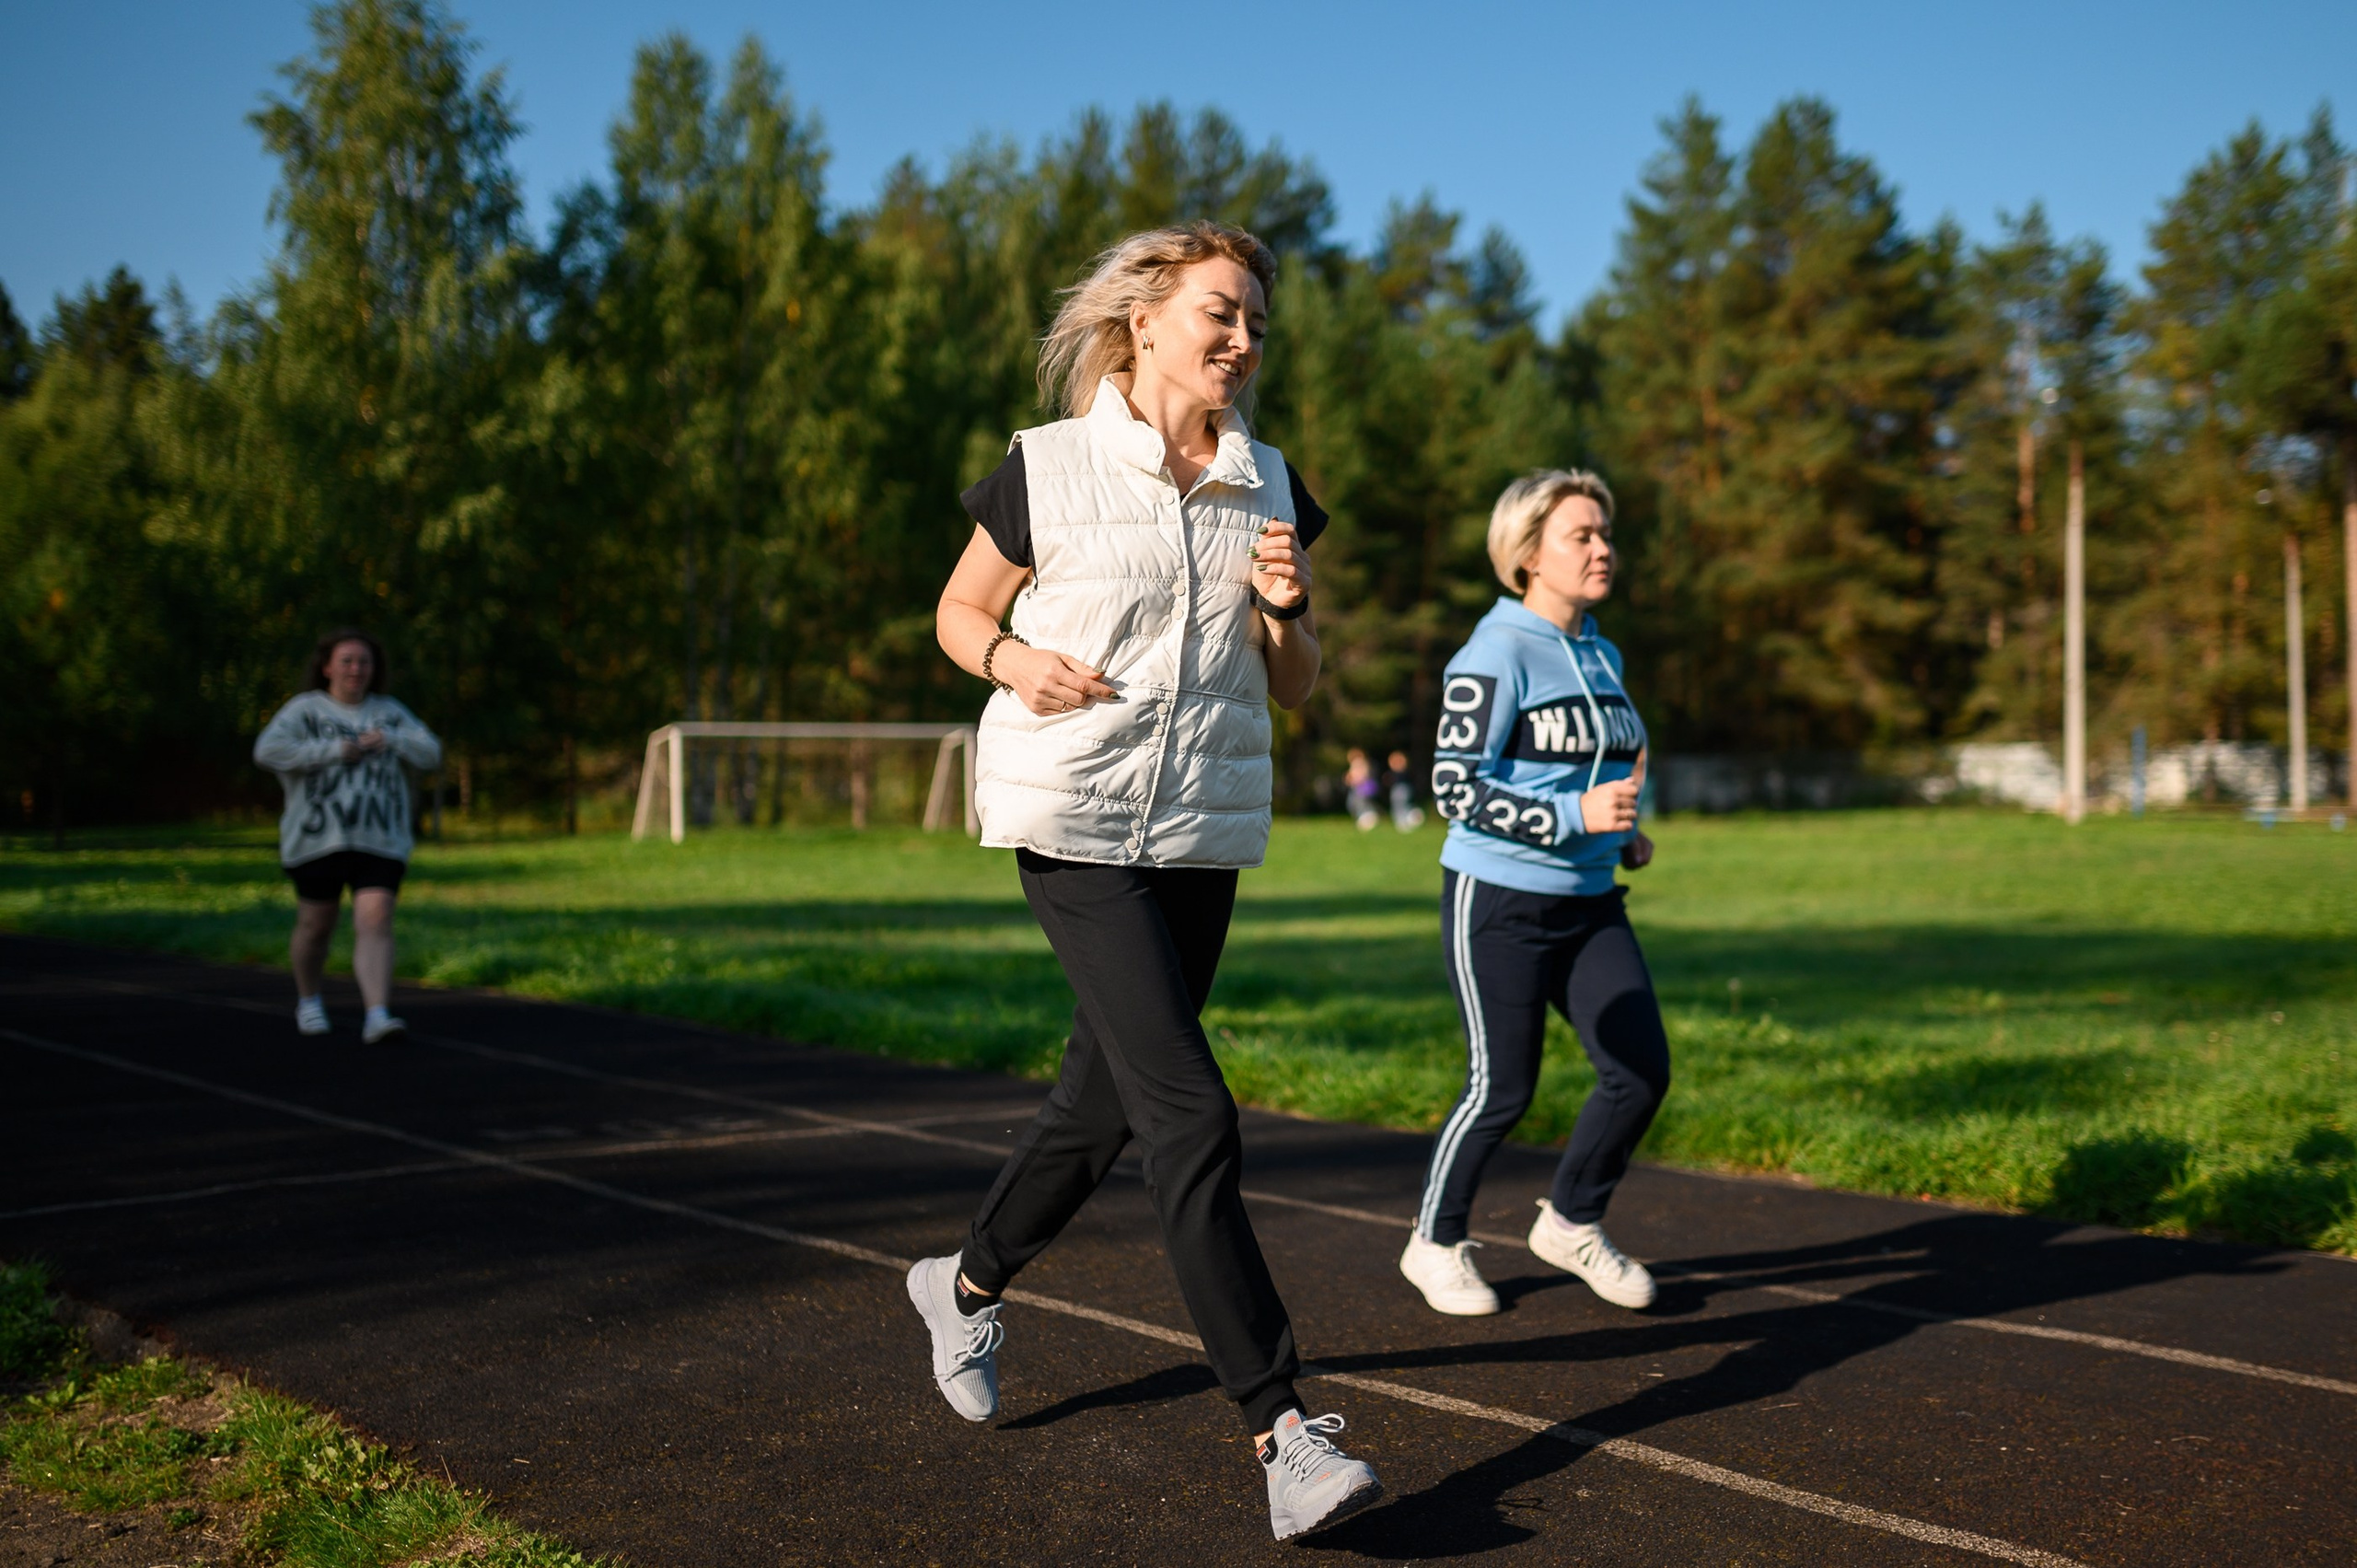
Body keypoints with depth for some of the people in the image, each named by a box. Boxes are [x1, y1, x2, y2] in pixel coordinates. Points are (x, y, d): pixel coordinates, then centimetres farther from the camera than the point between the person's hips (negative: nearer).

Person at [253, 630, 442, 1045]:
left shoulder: (390, 711, 12)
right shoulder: (305, 710, 1)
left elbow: (431, 753, 7)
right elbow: (268, 750, -13)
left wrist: (391, 741, -10)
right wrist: (333, 751, -15)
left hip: (380, 840, 1)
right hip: (319, 839, -1)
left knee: (375, 923, -13)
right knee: (315, 926, 11)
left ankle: (377, 1018, -20)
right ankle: (308, 1000, 37)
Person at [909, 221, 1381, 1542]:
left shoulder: (1273, 489, 8)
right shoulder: (1047, 468, -4)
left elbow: (1298, 690, 12)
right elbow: (960, 611, 8)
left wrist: (1286, 603, -8)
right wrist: (1015, 659, -13)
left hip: (1206, 834, 6)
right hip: (1077, 823, -5)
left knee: (1108, 1098, 15)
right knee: (1193, 1114, -16)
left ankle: (972, 1282, 42)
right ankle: (1285, 1433, -14)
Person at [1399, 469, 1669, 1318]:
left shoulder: (1601, 656, 12)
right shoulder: (1496, 653, -13)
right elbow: (1457, 786, -19)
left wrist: (1622, 837, 9)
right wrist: (1574, 816, -27)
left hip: (1589, 903, 7)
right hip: (1500, 901, -7)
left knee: (1642, 1072, -1)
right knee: (1502, 1090, -1)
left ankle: (1572, 1223, 21)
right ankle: (1435, 1244, 22)